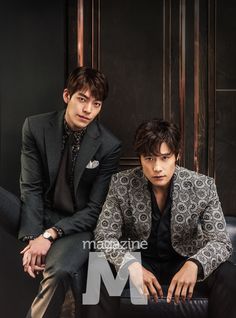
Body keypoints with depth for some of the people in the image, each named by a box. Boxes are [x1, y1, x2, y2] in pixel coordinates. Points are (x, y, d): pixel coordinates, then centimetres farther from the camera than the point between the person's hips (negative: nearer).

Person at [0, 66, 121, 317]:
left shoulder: (109, 146, -11)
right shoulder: (36, 127, -6)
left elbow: (94, 209, -9)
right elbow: (31, 188, -7)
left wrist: (50, 235, -19)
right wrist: (32, 237, -20)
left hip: (76, 226, -2)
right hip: (36, 217, 2)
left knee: (59, 270, -33)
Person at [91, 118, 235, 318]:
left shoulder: (203, 187, -16)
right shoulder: (121, 185, -15)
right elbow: (104, 235, -14)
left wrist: (194, 265, -39)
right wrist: (131, 266, -34)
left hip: (184, 262, 1)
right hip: (140, 261, 0)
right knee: (101, 271, -30)